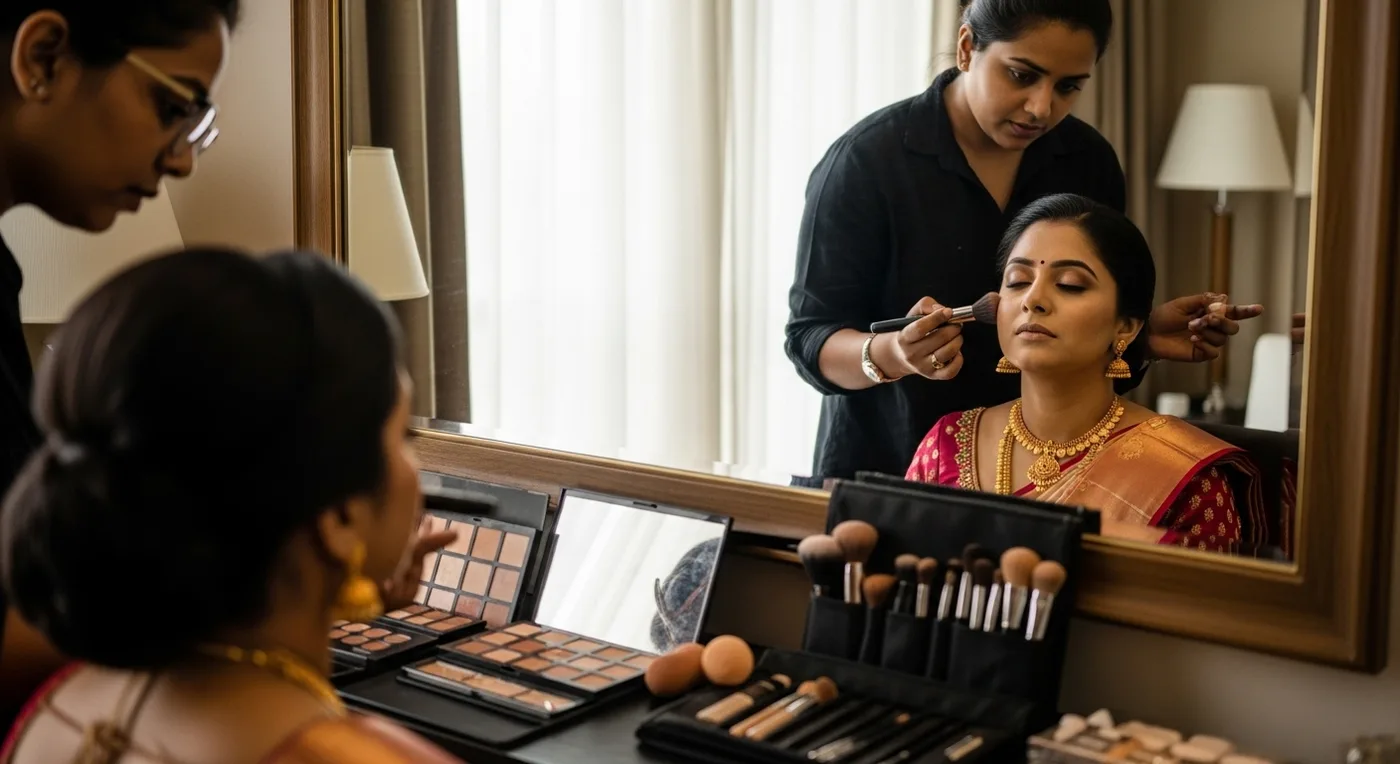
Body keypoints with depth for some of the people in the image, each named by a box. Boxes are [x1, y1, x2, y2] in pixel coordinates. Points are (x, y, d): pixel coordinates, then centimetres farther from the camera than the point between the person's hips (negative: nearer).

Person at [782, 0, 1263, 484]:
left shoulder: (1090, 163, 0)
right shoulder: (865, 161, -13)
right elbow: (810, 340, -13)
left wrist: (1146, 335, -10)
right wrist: (889, 354, -31)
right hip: (883, 473, -3)